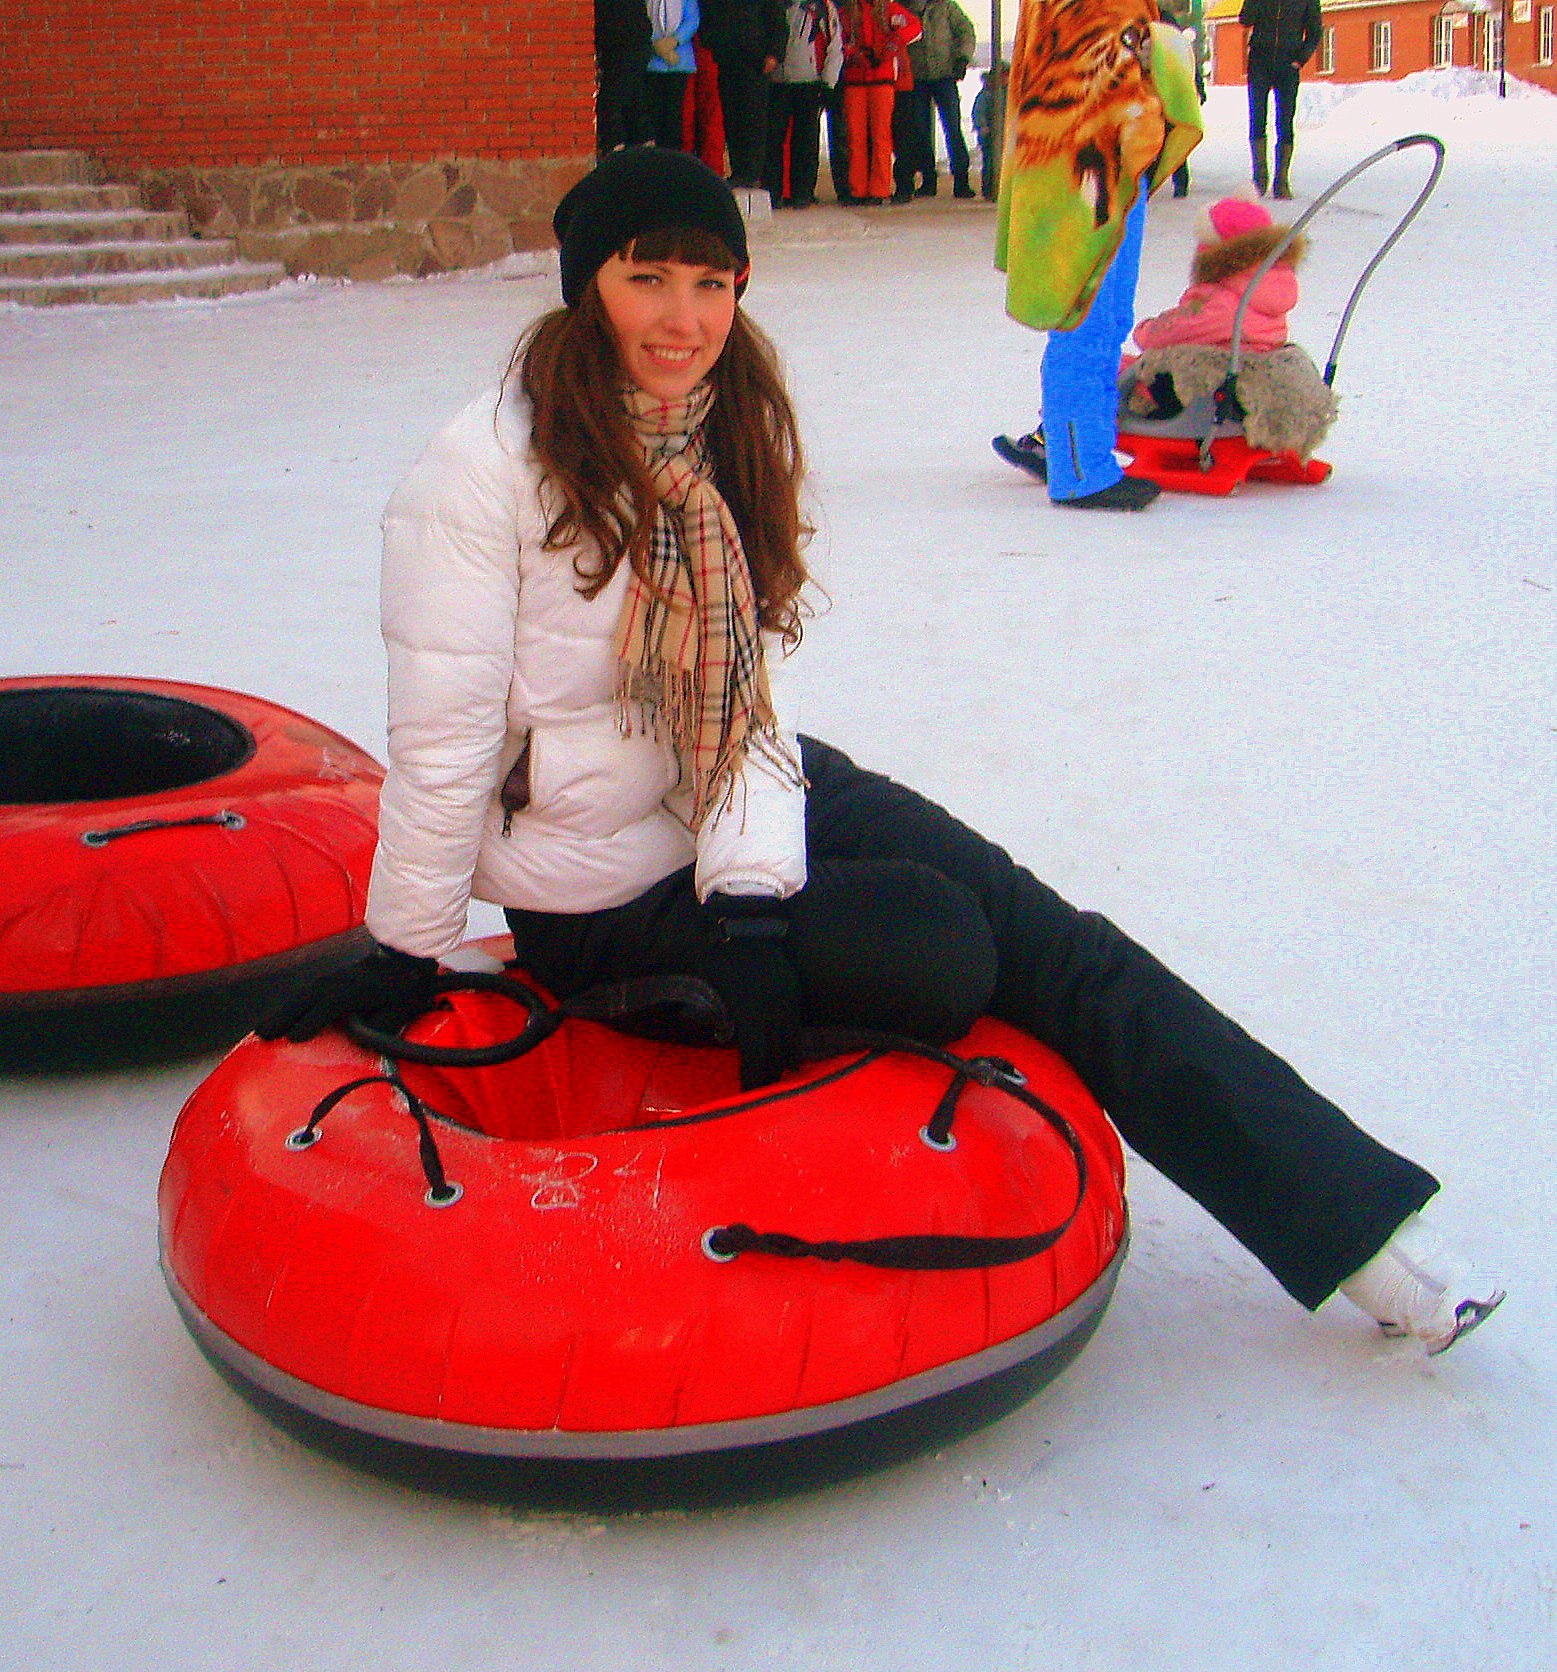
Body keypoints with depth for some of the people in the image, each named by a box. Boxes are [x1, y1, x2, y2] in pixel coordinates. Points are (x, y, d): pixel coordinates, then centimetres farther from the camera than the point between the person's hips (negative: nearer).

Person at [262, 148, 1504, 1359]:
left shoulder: (734, 433, 2)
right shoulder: (482, 475, -17)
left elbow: (755, 681, -6)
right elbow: (443, 737, -14)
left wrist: (752, 899, -19)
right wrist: (406, 955, -8)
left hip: (751, 812, 5)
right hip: (605, 884, -5)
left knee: (1039, 932, -13)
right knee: (941, 954, -26)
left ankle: (1351, 1218, -9)